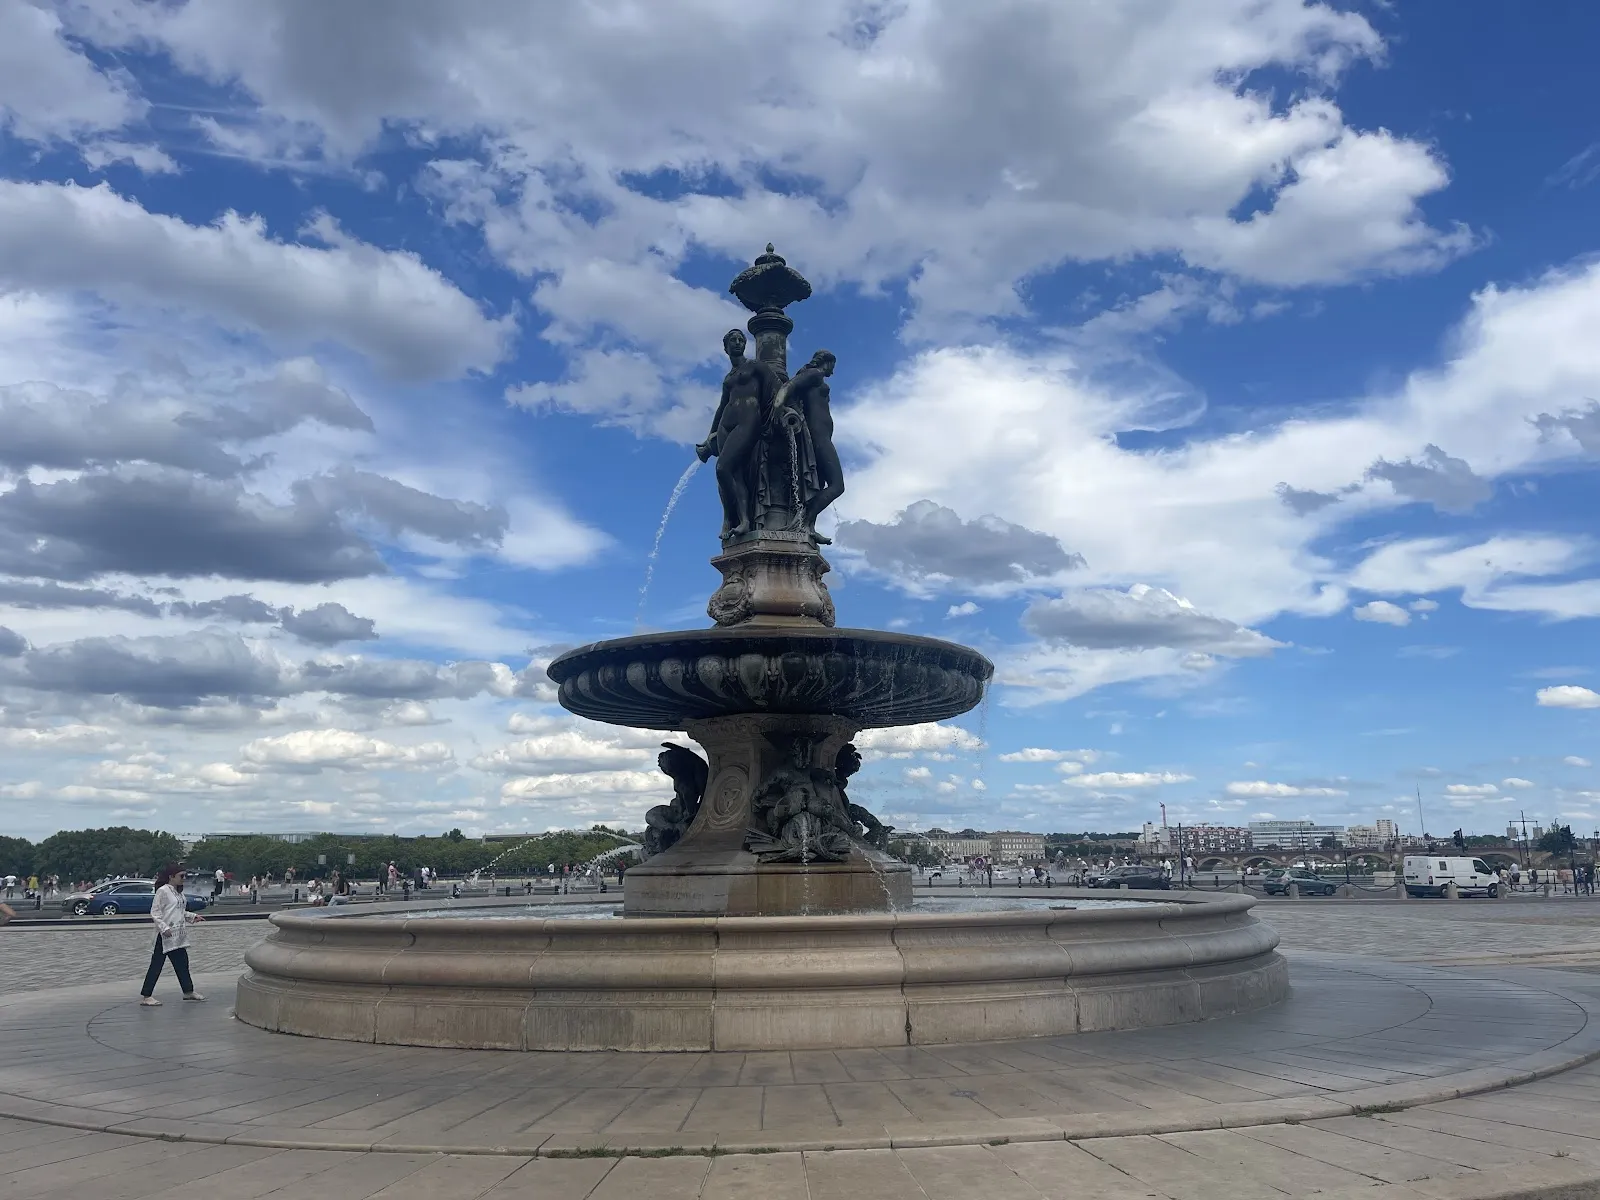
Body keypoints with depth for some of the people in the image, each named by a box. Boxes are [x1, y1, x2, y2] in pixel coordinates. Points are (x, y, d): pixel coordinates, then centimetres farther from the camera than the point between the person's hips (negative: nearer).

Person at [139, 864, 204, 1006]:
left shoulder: (178, 892, 14)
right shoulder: (162, 891, -13)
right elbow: (154, 913, -17)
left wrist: (193, 916, 10)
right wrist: (164, 928, -24)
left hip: (178, 936, 9)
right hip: (166, 935, -9)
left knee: (182, 963, 15)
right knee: (156, 965, -2)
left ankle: (188, 991, 26)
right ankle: (145, 996, 5)